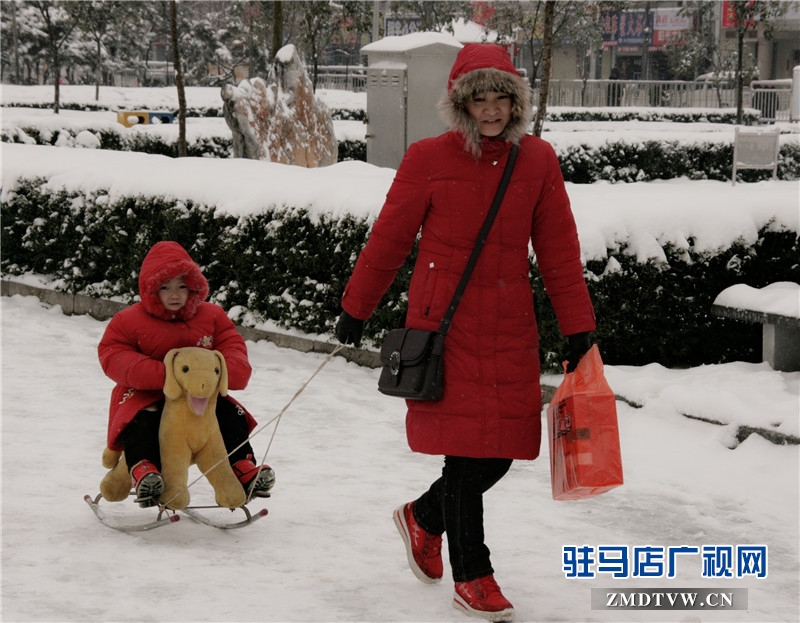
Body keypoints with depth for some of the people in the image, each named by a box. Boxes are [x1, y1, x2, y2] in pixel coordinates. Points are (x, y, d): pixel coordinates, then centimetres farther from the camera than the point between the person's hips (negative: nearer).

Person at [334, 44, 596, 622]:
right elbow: (388, 239, 2)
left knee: (500, 452, 6)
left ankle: (423, 518, 35)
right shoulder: (429, 159, -6)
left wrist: (578, 331, 3)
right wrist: (355, 309, 9)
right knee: (467, 450, -4)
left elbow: (560, 251, 5)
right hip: (445, 320, -4)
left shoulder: (538, 161, 3)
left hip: (510, 325, 4)